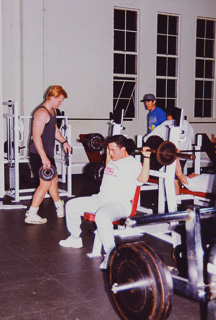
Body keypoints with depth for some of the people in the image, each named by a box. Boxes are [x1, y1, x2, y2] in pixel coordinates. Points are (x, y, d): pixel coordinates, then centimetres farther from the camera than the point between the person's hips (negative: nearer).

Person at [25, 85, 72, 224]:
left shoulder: (53, 111, 13)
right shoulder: (42, 113, -19)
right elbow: (36, 136, -25)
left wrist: (64, 141, 23)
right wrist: (44, 157, -29)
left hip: (48, 153, 10)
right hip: (39, 154, -10)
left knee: (53, 180, 19)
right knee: (46, 183, -9)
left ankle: (61, 210, 33)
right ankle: (31, 215, -3)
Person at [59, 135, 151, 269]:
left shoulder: (133, 163, -9)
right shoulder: (114, 160, 18)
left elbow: (143, 178, -28)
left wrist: (146, 157, -31)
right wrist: (107, 154, 39)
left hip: (119, 204, -10)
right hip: (101, 199, 10)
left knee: (102, 216, -43)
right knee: (71, 205, 12)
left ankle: (110, 253, -32)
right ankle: (75, 238, 26)